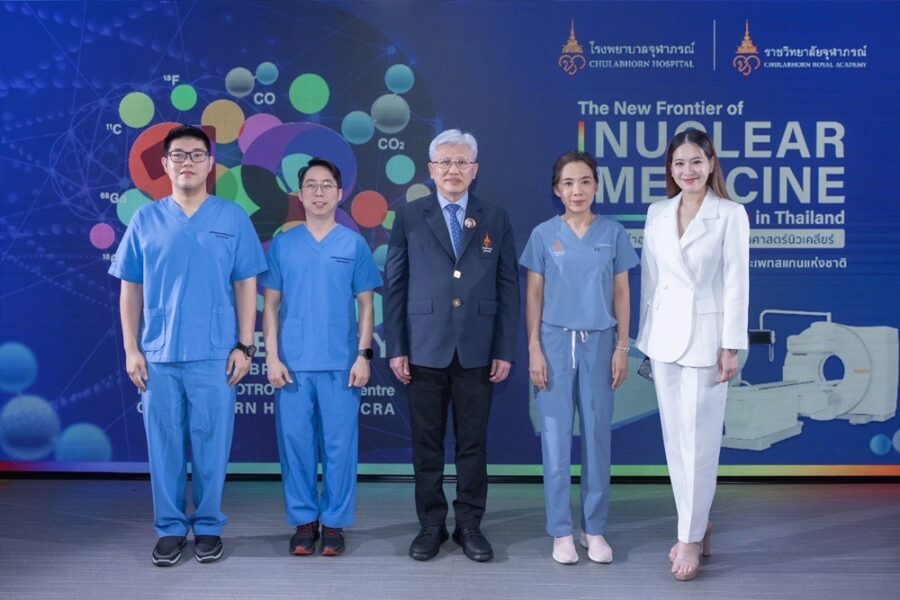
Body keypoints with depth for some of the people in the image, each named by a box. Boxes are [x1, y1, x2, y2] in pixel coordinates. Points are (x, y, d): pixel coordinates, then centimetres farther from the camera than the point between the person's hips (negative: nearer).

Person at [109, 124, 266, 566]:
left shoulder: (232, 218, 3)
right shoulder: (145, 220, 6)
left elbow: (245, 286, 3)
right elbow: (130, 289, 8)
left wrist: (244, 346, -2)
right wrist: (131, 349, 2)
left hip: (215, 355, -1)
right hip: (158, 355, 1)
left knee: (211, 444, 5)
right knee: (164, 445, 6)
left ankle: (208, 527, 19)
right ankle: (169, 528, 20)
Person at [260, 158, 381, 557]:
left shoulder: (354, 244, 4)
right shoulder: (282, 245, 6)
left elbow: (365, 305, 5)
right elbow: (270, 305, 6)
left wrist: (363, 355, -3)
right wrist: (271, 357, -3)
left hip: (341, 363, -1)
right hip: (293, 363, 1)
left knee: (339, 445, 3)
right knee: (295, 443, 4)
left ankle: (334, 523, 15)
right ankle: (303, 521, 17)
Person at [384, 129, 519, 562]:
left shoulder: (495, 219, 8)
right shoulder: (409, 217, 5)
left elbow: (508, 288, 5)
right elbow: (394, 285, 3)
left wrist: (506, 350, -1)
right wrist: (395, 347, -2)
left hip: (477, 351, 1)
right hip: (425, 349, 0)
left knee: (473, 442, 7)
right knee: (427, 442, 7)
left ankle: (470, 526, 19)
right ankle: (431, 526, 19)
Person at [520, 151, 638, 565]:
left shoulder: (613, 233, 3)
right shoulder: (543, 234, 1)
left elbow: (621, 294, 5)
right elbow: (534, 295, 2)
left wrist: (622, 347, 0)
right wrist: (534, 349, -4)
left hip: (599, 343, 1)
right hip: (555, 341, -1)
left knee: (597, 436, 6)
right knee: (556, 437, 3)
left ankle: (595, 529, 17)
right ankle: (561, 531, 13)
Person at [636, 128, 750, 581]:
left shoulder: (731, 215, -5)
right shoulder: (657, 214, 7)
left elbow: (736, 283, -8)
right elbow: (649, 279, 10)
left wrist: (731, 346, -11)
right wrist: (645, 337, 9)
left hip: (706, 336, -5)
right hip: (664, 336, 5)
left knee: (698, 441, -2)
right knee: (675, 439, 11)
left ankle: (690, 538, 8)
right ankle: (696, 525, 25)